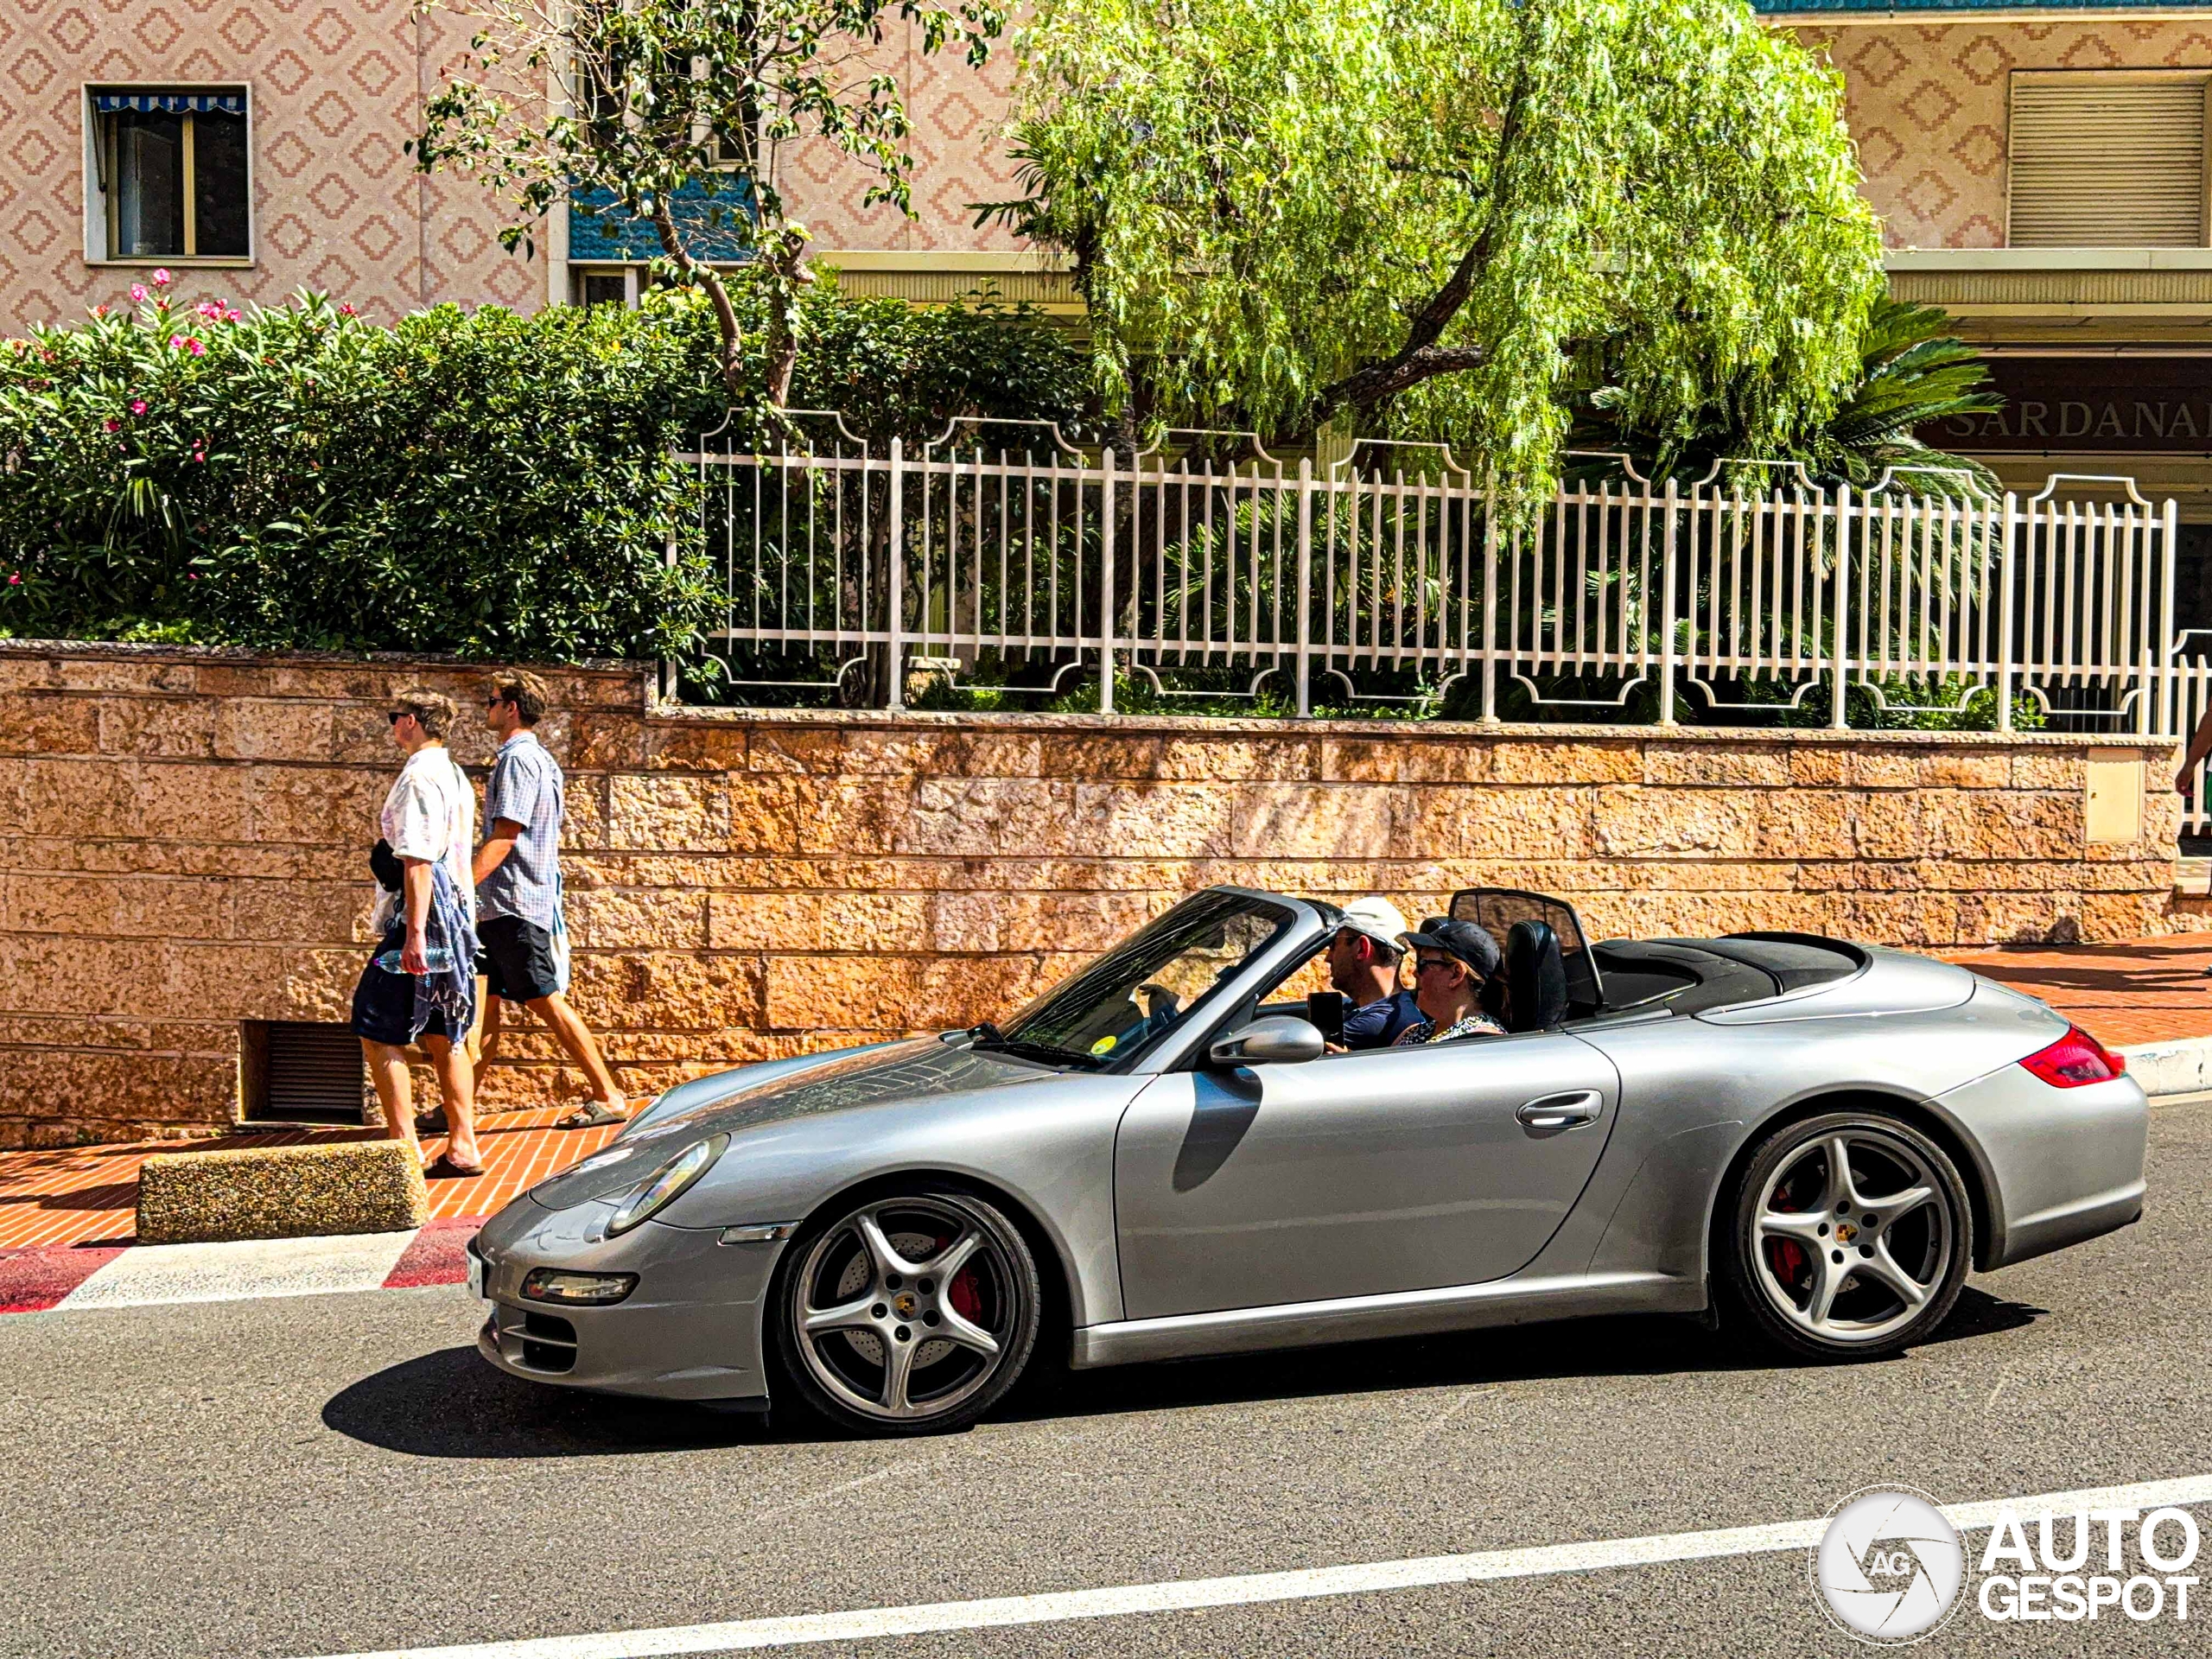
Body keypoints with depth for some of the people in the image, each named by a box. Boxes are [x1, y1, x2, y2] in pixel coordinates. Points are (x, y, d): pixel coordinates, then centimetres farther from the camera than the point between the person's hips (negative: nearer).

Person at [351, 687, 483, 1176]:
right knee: (443, 1037, 12)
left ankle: (404, 1149, -5)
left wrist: (414, 932, -25)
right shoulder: (456, 776, 17)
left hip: (421, 918, -10)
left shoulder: (419, 777, -13)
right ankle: (462, 1148, 13)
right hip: (457, 916, 10)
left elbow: (418, 860, -21)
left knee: (377, 1034, -4)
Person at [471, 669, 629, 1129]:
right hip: (502, 905, 10)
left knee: (545, 1001, -8)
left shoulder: (518, 759, -13)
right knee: (484, 1002, 10)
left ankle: (609, 1097, -5)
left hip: (514, 904, -10)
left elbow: (503, 838, -20)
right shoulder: (539, 758, 17)